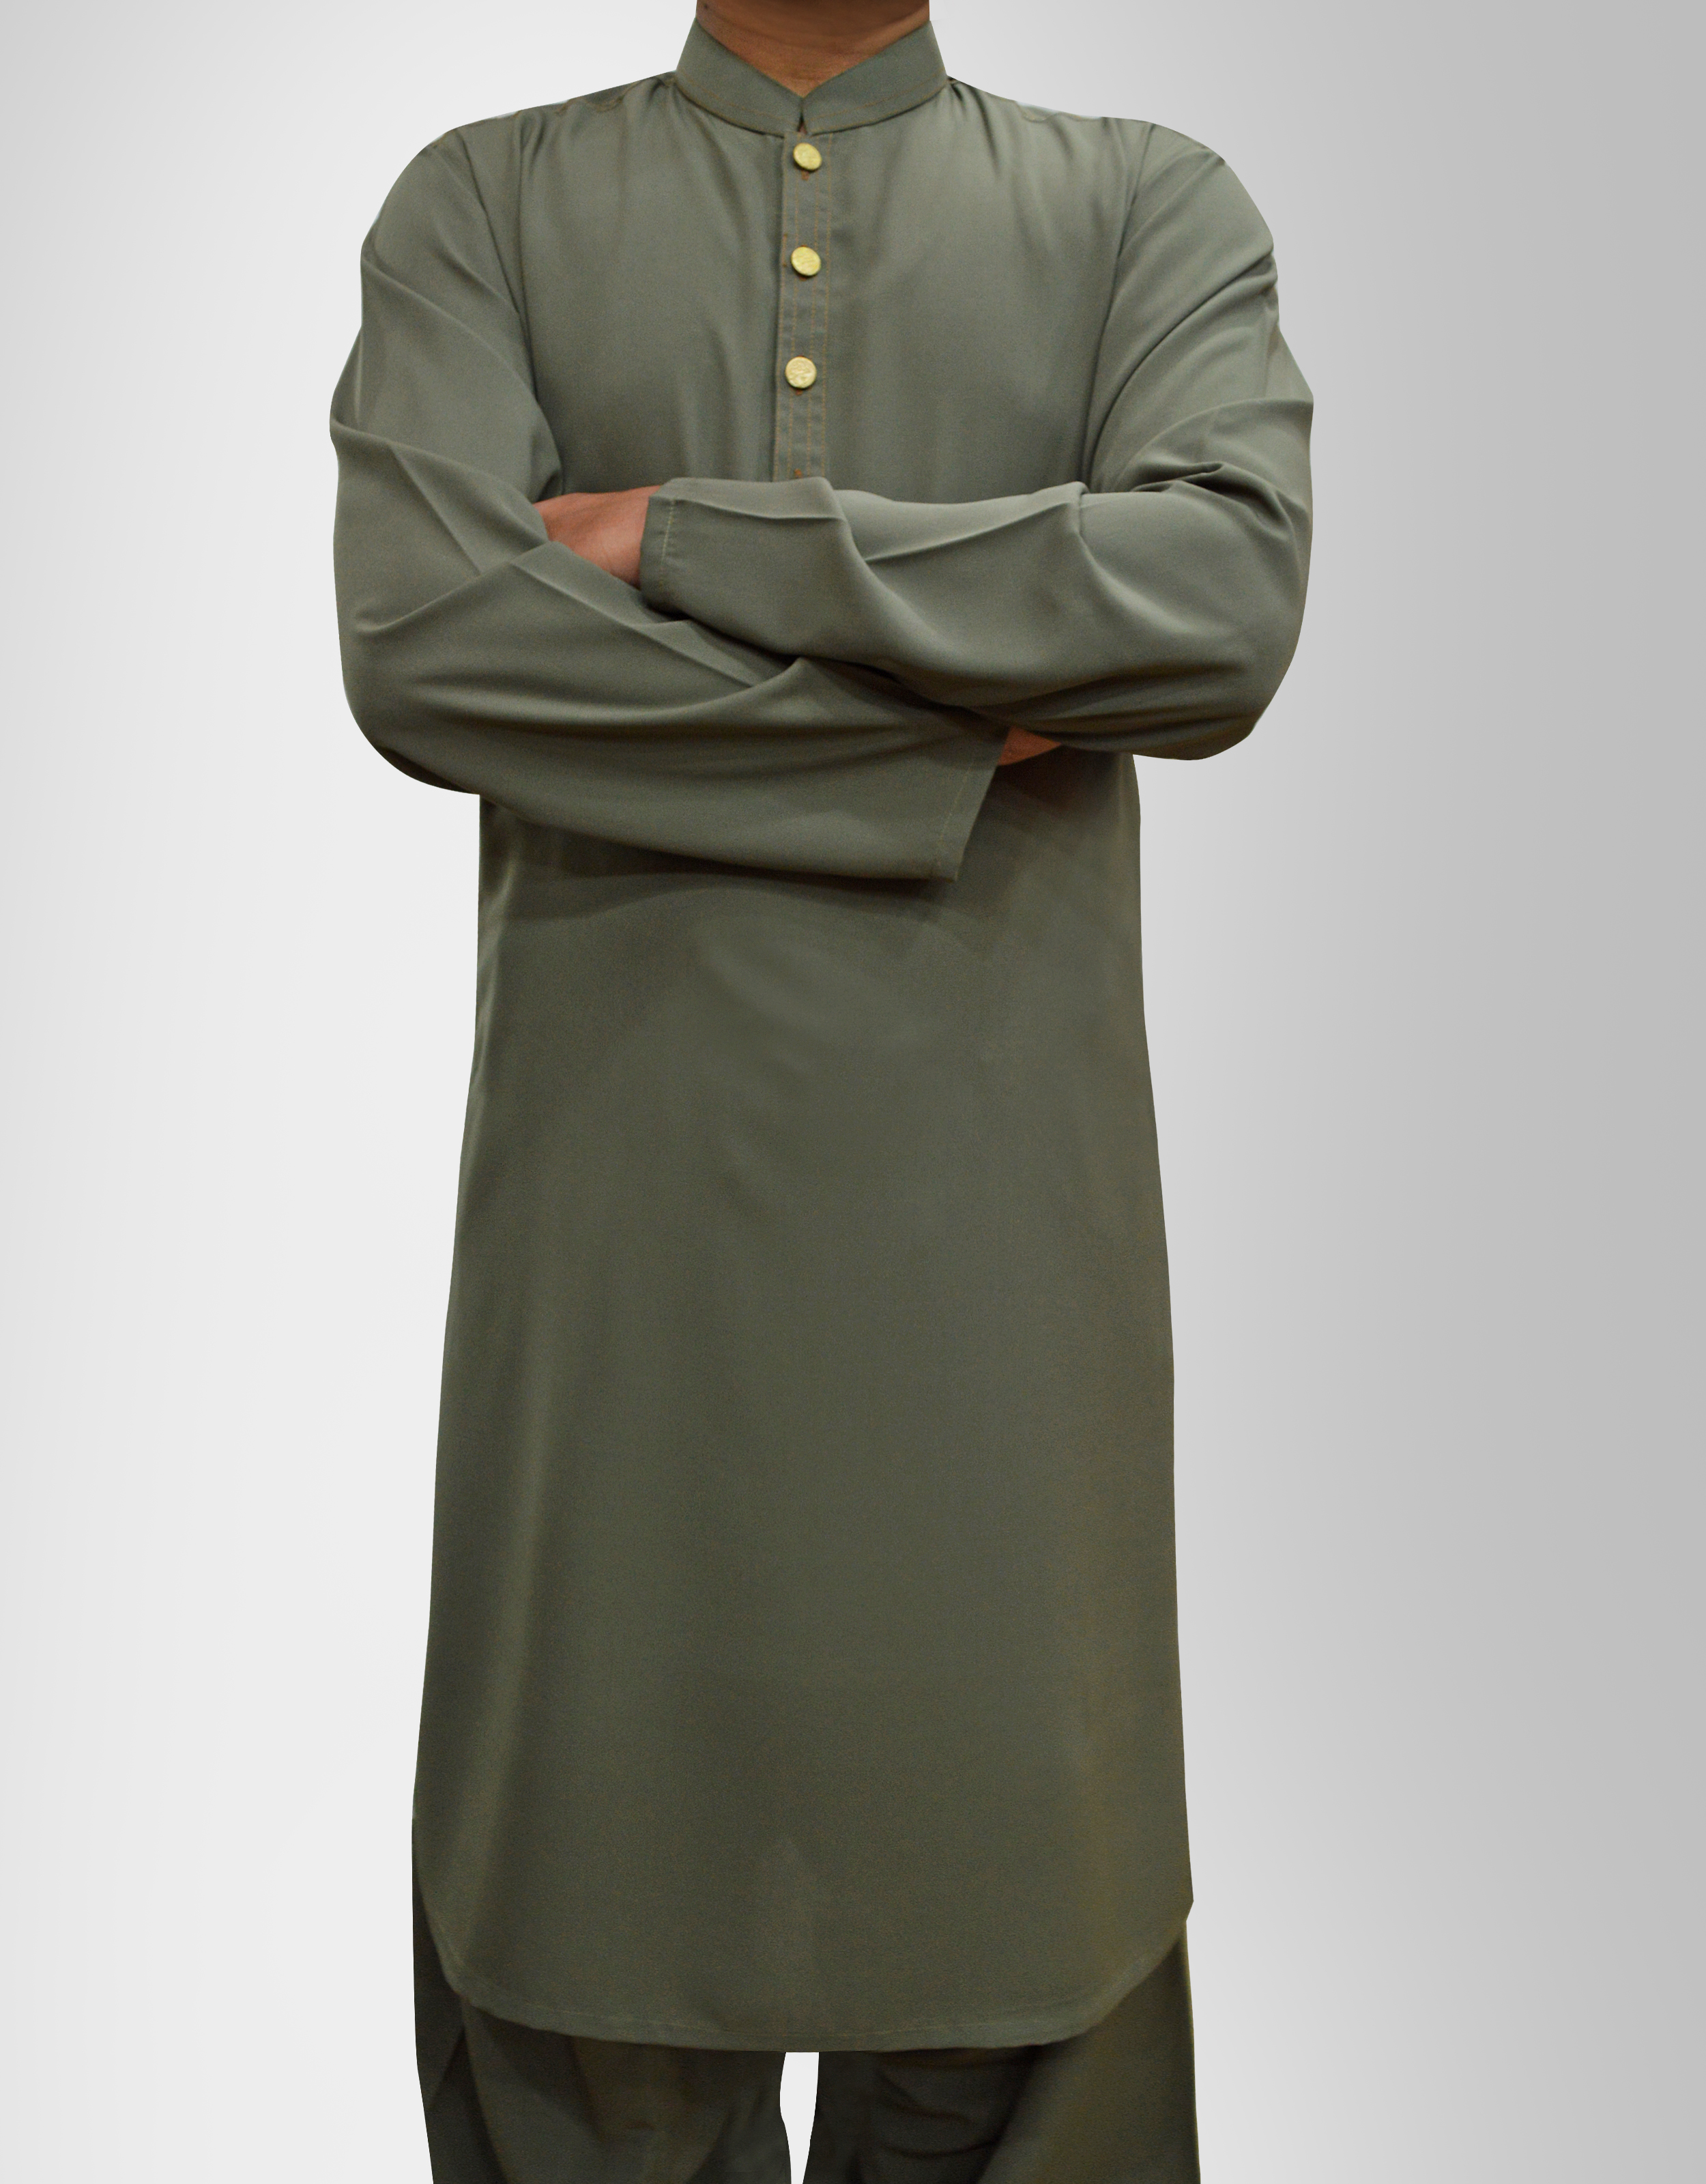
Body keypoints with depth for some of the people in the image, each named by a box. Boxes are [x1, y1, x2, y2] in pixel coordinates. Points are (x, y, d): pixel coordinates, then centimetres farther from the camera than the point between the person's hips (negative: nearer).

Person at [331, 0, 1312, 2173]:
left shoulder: (1152, 204, 9)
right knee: (596, 1865, 8)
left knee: (1001, 1844, 8)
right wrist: (946, 733, -9)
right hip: (616, 1169, 0)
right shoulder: (481, 205, 9)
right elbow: (423, 643, -9)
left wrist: (691, 539, -10)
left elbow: (1225, 592, -11)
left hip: (997, 1181, 0)